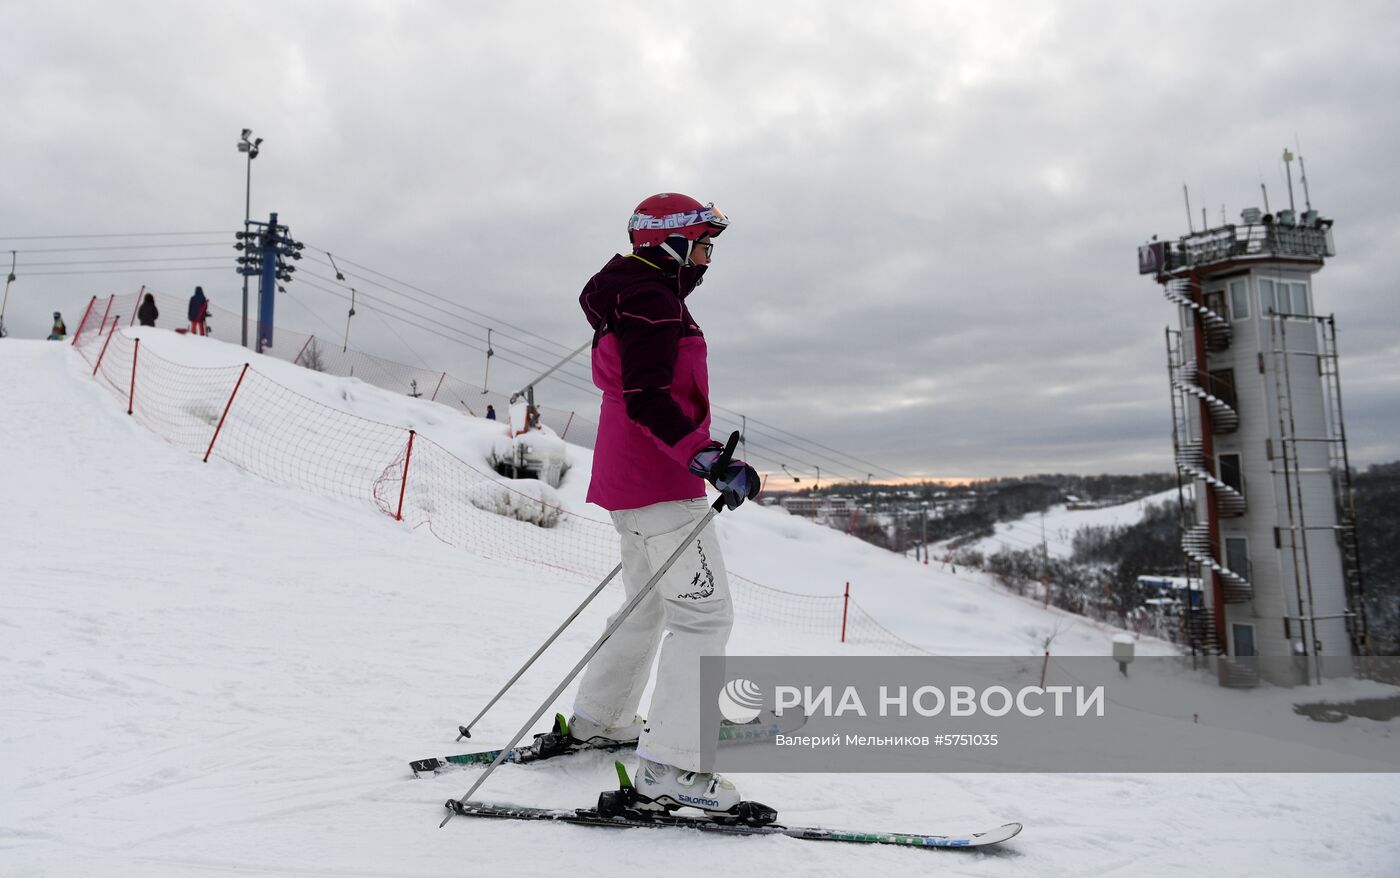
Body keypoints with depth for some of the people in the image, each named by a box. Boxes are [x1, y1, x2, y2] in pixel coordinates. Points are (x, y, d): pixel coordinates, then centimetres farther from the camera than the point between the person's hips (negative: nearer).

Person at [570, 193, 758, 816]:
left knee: (650, 604, 23)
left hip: (629, 479, 11)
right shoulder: (652, 299, -13)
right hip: (660, 484, -11)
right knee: (704, 614, -11)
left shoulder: (642, 299, 20)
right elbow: (646, 397, -25)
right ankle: (668, 769, -13)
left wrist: (698, 456, 32)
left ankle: (597, 719, 35)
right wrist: (708, 459, -32)